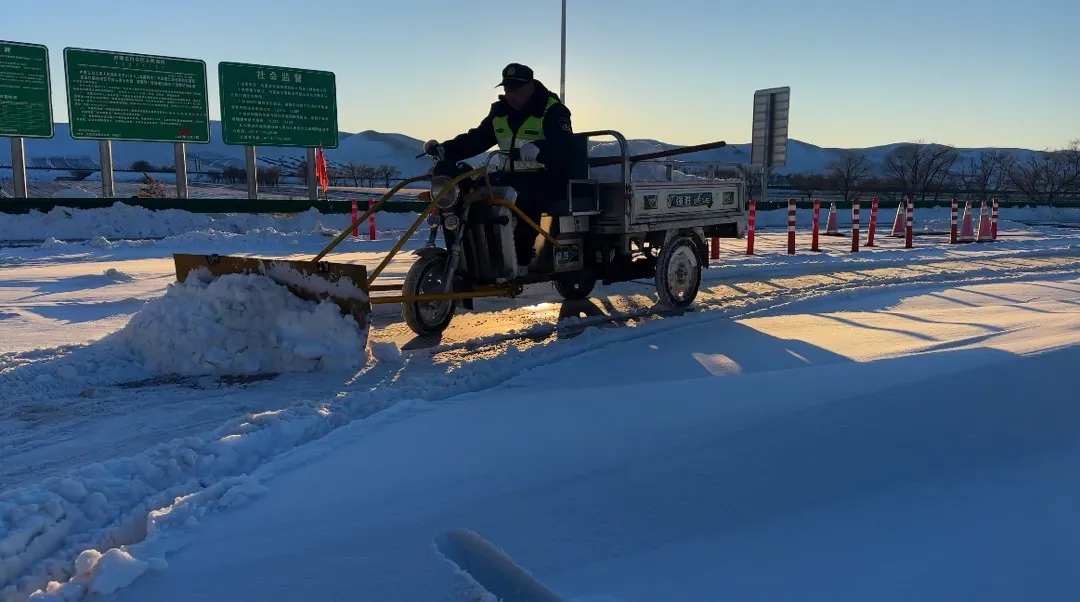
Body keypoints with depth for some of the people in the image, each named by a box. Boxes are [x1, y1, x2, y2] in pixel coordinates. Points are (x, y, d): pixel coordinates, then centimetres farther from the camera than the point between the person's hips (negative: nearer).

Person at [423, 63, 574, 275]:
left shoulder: (552, 110, -10)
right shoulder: (500, 112, 10)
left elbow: (564, 146, -26)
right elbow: (475, 139, 6)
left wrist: (537, 150, -48)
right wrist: (445, 150, -11)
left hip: (547, 177, -6)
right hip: (512, 175, 7)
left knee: (526, 199, -38)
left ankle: (520, 262, -31)